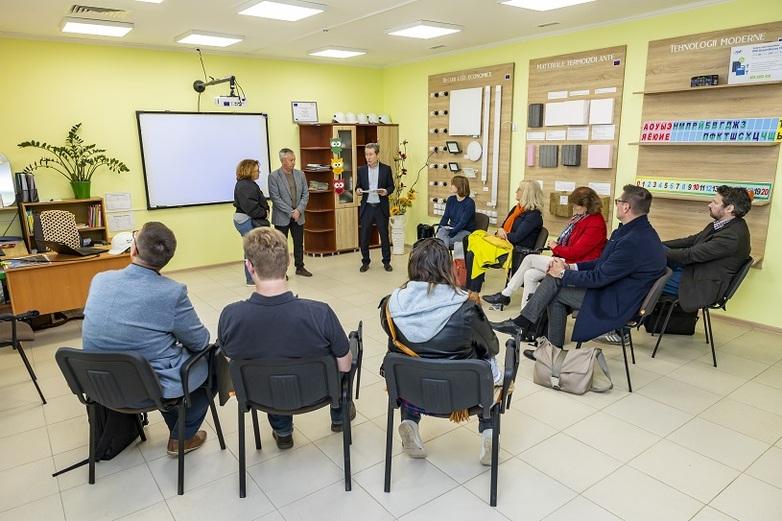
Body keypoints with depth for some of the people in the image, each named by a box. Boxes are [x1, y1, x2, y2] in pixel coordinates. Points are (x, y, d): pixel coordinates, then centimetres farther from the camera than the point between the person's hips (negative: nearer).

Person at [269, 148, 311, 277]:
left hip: (298, 216, 4)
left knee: (299, 243, 12)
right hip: (282, 217, -4)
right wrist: (290, 212, -16)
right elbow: (275, 198, -13)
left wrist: (298, 210, -9)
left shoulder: (300, 174, 5)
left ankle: (300, 267, 25)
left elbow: (305, 194, 4)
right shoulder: (273, 176, -8)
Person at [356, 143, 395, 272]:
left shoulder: (386, 169, 0)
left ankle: (386, 262, 20)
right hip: (366, 207, 1)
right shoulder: (361, 170, 5)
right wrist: (358, 190, -12)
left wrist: (386, 191, -16)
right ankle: (365, 262, 19)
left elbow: (391, 186, 5)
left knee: (384, 236, 7)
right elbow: (358, 187, 10)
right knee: (364, 237, 4)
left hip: (381, 207, -1)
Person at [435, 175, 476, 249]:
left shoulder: (469, 203, -13)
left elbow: (463, 222, -18)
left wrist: (451, 233, -27)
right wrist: (440, 228, -11)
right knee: (441, 232, -31)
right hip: (451, 228, 5)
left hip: (465, 231, -5)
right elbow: (446, 216, 7)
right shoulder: (451, 199, 8)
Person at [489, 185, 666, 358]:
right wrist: (572, 267, 2)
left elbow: (599, 278, -23)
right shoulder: (638, 230, 6)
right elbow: (604, 262, 13)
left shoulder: (635, 242, -27)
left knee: (555, 291, -9)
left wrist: (564, 274, -10)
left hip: (615, 305, -9)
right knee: (555, 278, 0)